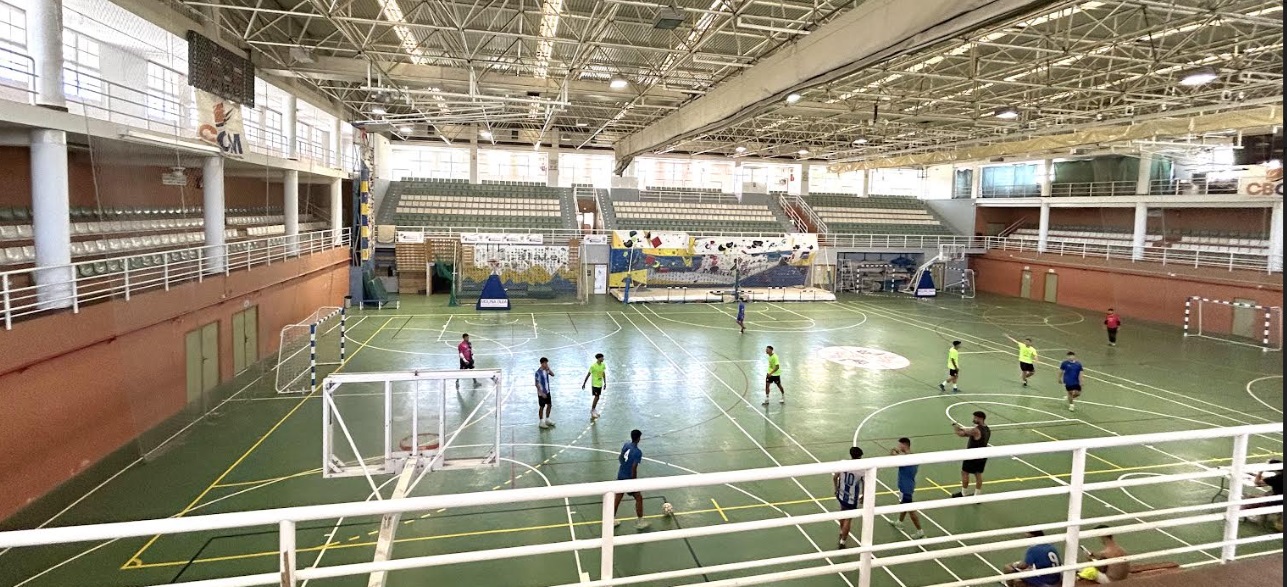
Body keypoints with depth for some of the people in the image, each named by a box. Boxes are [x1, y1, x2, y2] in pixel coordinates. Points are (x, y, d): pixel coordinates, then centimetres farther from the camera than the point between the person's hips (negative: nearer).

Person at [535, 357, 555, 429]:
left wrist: (548, 369, -12)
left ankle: (547, 419, 30)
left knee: (549, 405, 15)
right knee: (542, 407, 4)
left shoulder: (546, 370, 1)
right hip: (541, 393, -7)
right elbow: (537, 384, -20)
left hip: (547, 391, 8)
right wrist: (542, 393, -21)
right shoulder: (538, 372, -21)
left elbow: (552, 374, 2)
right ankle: (541, 422, 16)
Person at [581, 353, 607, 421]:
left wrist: (605, 383, 12)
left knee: (597, 398, 13)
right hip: (595, 384, -7)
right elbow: (588, 375, -14)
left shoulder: (603, 365, 0)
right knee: (596, 397, -7)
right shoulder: (593, 366, -20)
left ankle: (594, 409, 27)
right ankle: (592, 410, 8)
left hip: (600, 384, 7)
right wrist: (584, 384, -9)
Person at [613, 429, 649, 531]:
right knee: (639, 498, 10)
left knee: (618, 498, 18)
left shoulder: (626, 445, -1)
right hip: (628, 478, -7)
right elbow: (634, 468, -25)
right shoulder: (638, 452, -23)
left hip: (620, 476, 7)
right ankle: (640, 522, 19)